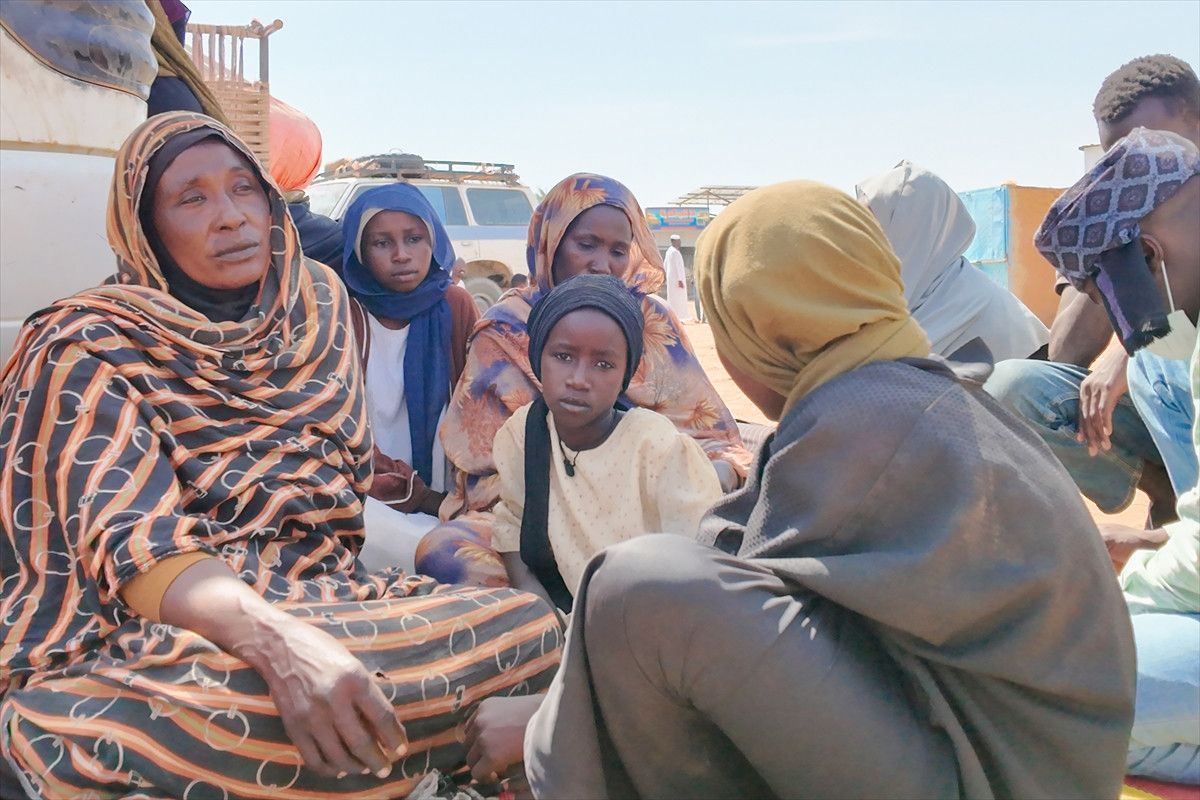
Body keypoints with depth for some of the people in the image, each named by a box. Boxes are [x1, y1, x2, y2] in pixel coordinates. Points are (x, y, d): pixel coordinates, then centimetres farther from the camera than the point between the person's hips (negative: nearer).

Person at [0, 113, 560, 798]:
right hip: (157, 633, -5)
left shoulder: (319, 301, 15)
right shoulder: (92, 349, -1)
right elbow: (131, 537, -17)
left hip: (321, 599, 6)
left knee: (535, 624, -20)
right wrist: (279, 641, -35)